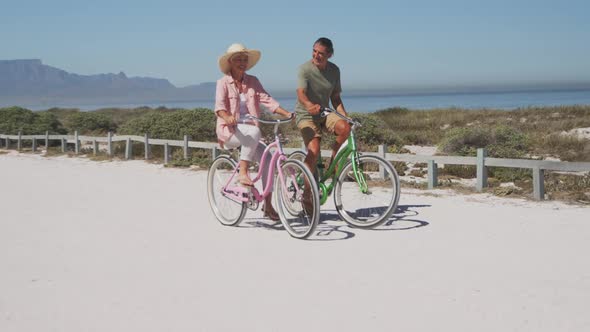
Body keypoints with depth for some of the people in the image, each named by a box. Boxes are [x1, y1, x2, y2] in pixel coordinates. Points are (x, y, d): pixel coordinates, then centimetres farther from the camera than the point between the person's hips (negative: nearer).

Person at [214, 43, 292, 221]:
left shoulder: (252, 81, 8)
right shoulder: (223, 82, -3)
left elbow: (266, 99, -2)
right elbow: (219, 105, -17)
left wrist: (287, 114, -17)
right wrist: (227, 117, -39)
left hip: (248, 131, 5)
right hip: (229, 130, -4)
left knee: (267, 157, -14)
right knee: (255, 132, -35)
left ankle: (267, 205, -5)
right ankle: (242, 172, -23)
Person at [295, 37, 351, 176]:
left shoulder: (334, 70, 1)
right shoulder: (305, 69, -15)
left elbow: (335, 98, 6)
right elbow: (301, 93, -29)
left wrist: (345, 116, -10)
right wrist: (309, 105, -53)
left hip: (324, 114, 4)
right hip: (306, 116, -4)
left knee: (345, 128, -27)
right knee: (314, 152, -22)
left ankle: (333, 164, -5)